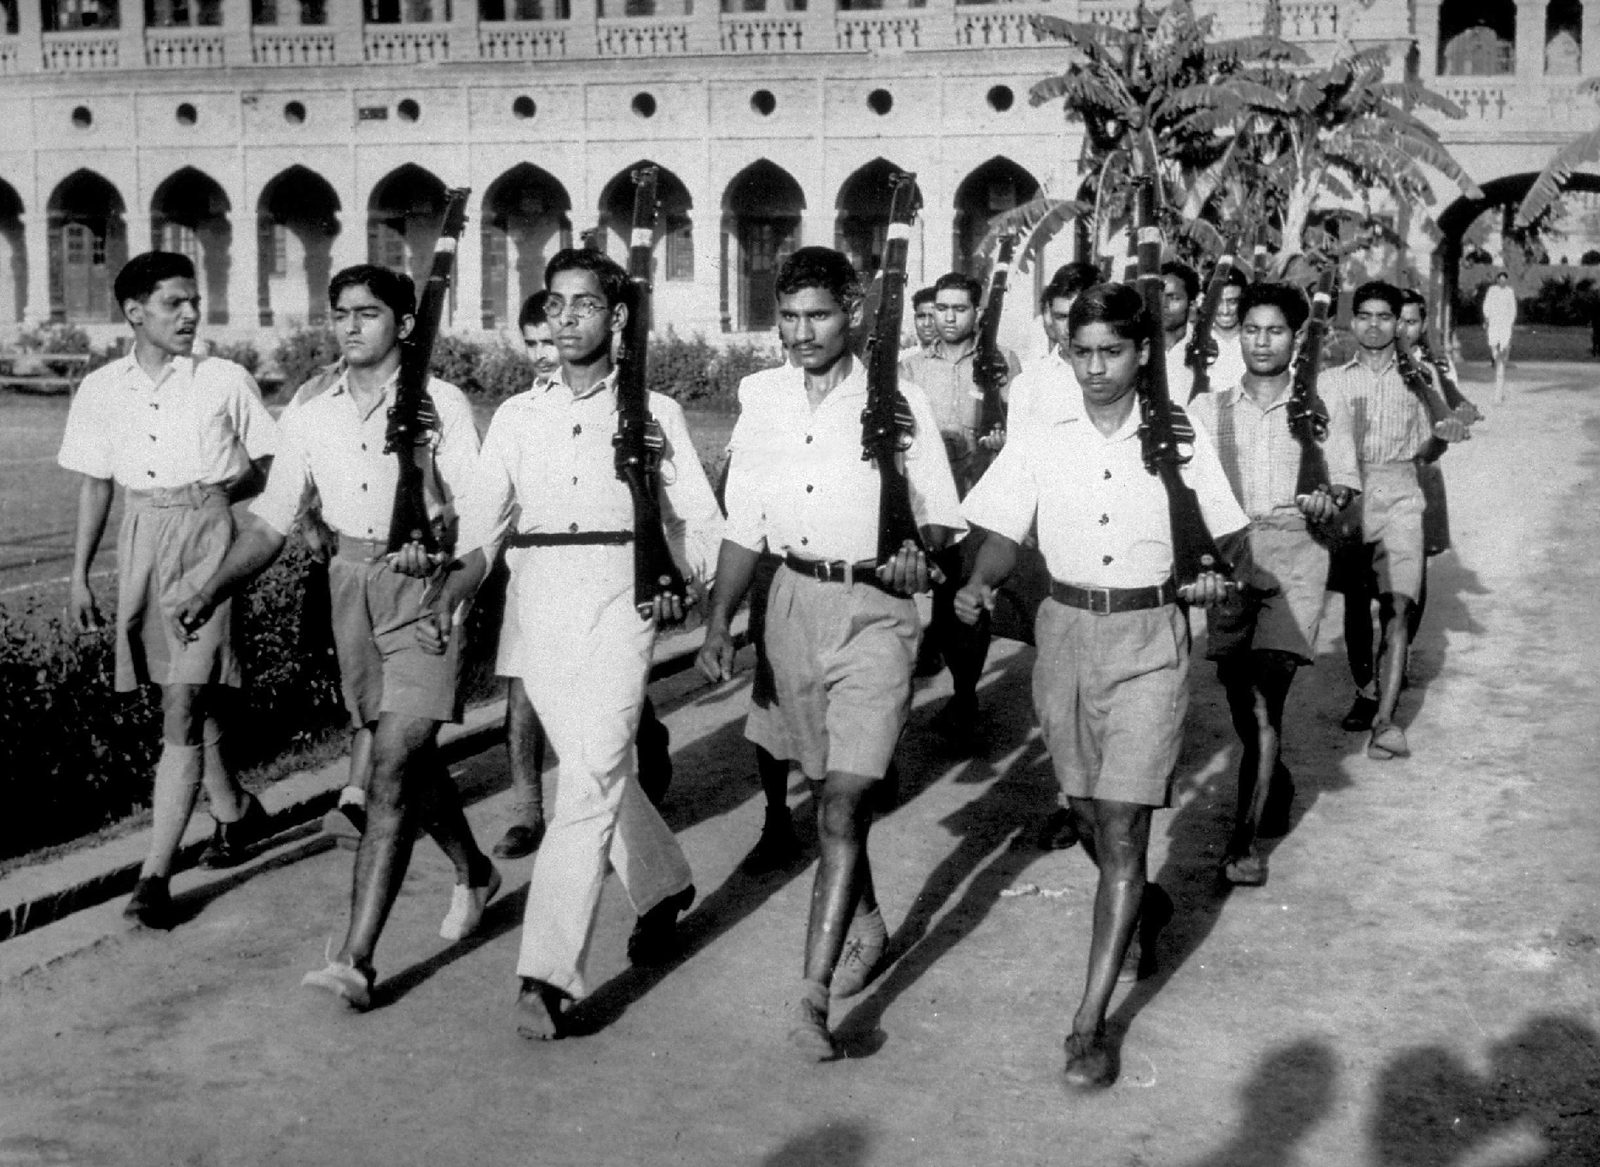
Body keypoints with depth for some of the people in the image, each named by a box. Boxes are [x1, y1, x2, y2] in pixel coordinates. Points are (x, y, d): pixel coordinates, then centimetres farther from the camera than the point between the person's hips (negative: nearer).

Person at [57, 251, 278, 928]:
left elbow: (272, 464, 10)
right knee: (188, 702, 14)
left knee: (183, 706, -11)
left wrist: (225, 489, -8)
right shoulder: (101, 390, 7)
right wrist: (78, 578, 10)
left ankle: (155, 874, -10)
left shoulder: (226, 382, -1)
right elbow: (95, 487, 12)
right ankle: (236, 812, 38)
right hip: (141, 541, 4)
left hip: (205, 538, -4)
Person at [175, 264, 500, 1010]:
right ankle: (474, 874, 42)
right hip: (352, 586, 5)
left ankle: (356, 959, -13)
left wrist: (438, 540, -29)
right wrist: (211, 593, 0)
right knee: (412, 759, 15)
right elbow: (272, 520, 10)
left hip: (424, 588, -5)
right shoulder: (309, 418, 8)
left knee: (393, 768, -11)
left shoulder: (440, 405, -5)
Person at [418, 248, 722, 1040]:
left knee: (591, 779, -14)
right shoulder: (517, 417, 13)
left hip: (619, 598, -3)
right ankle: (664, 887, 38)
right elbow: (481, 526, 6)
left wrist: (681, 584, -6)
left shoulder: (654, 413, 8)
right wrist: (449, 597, -11)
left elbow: (700, 521, 12)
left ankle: (550, 974, -16)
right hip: (537, 603, 3)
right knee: (600, 772, 11)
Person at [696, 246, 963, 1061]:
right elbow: (743, 525, 11)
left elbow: (941, 516, 0)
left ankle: (813, 992, -12)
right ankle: (867, 929, 39)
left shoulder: (898, 401, -5)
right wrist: (718, 621, 6)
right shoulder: (763, 401, 5)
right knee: (828, 789, 17)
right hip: (795, 603, 5)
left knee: (843, 802, -13)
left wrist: (921, 552, -21)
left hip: (874, 607, -4)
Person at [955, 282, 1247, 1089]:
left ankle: (1090, 1022, -6)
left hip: (1149, 637, -3)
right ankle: (1144, 907, 50)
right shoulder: (1038, 447, 2)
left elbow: (1219, 538, 5)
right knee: (1087, 816, 15)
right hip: (1067, 631, 3)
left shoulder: (1180, 442, -1)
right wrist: (978, 584, -18)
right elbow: (1003, 536, 3)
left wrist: (1210, 578, -16)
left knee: (1120, 825, -10)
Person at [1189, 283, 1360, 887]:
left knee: (1265, 695, -13)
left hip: (1294, 551, -3)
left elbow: (1345, 480, 7)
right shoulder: (1208, 406, 12)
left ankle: (1246, 836, -11)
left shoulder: (1323, 405, 8)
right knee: (1238, 690, 9)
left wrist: (1327, 499, -17)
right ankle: (1275, 784, 38)